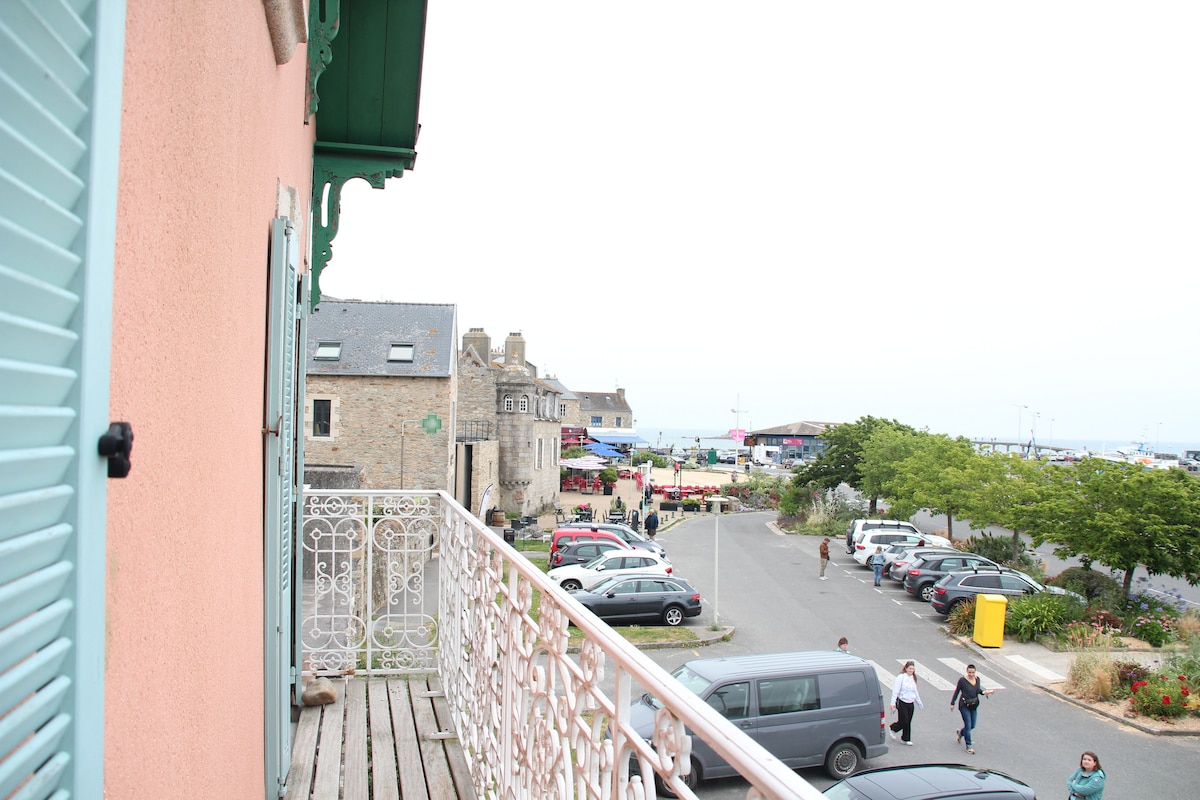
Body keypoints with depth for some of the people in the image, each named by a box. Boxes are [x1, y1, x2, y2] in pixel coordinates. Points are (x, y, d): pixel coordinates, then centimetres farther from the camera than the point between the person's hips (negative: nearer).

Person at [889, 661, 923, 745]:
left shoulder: (913, 678, 11)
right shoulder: (901, 677, -10)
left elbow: (915, 692, 23)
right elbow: (895, 691, -12)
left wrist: (919, 703, 26)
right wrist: (893, 703, -17)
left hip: (911, 704, 6)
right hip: (902, 703, -6)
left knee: (908, 722, 6)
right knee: (904, 721, -7)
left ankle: (906, 739, 18)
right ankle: (893, 728, 20)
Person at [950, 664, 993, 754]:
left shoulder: (977, 679, 0)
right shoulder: (962, 680, -15)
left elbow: (978, 690, -2)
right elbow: (957, 692, -7)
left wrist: (984, 692, -24)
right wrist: (952, 703, -3)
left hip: (974, 705, 6)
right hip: (964, 705, -6)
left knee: (972, 726, 14)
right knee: (968, 726, -5)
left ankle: (960, 733, 42)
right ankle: (969, 746, 8)